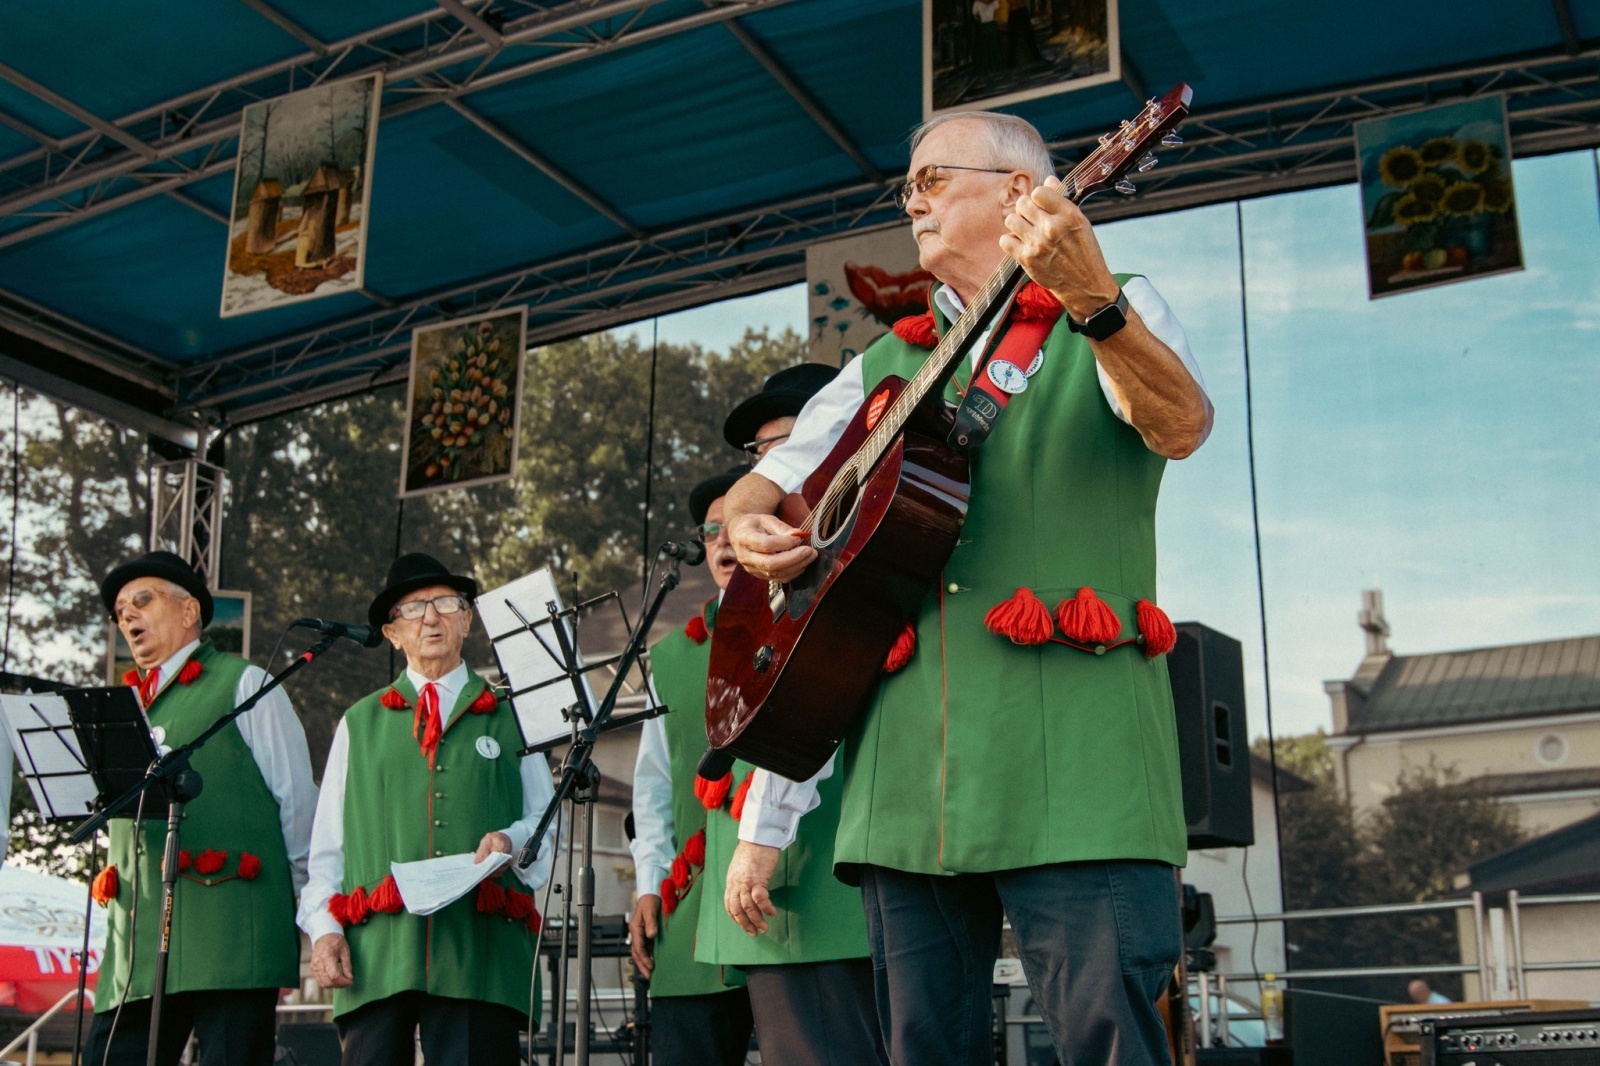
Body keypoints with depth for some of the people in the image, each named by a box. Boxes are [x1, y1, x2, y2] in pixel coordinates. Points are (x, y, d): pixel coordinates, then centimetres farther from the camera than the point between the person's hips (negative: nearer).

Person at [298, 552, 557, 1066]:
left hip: (482, 948, 0)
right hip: (377, 951, 1)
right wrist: (323, 927, 2)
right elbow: (328, 843, 15)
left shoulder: (510, 718, 19)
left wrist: (512, 839, -8)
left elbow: (547, 821, 15)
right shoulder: (360, 724, 20)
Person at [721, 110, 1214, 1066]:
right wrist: (750, 527, -2)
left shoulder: (1117, 314, 8)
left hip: (1070, 746, -4)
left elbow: (1182, 428, -14)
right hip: (908, 761, 5)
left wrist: (1093, 302, -32)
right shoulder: (888, 364, 22)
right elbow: (756, 489, 22)